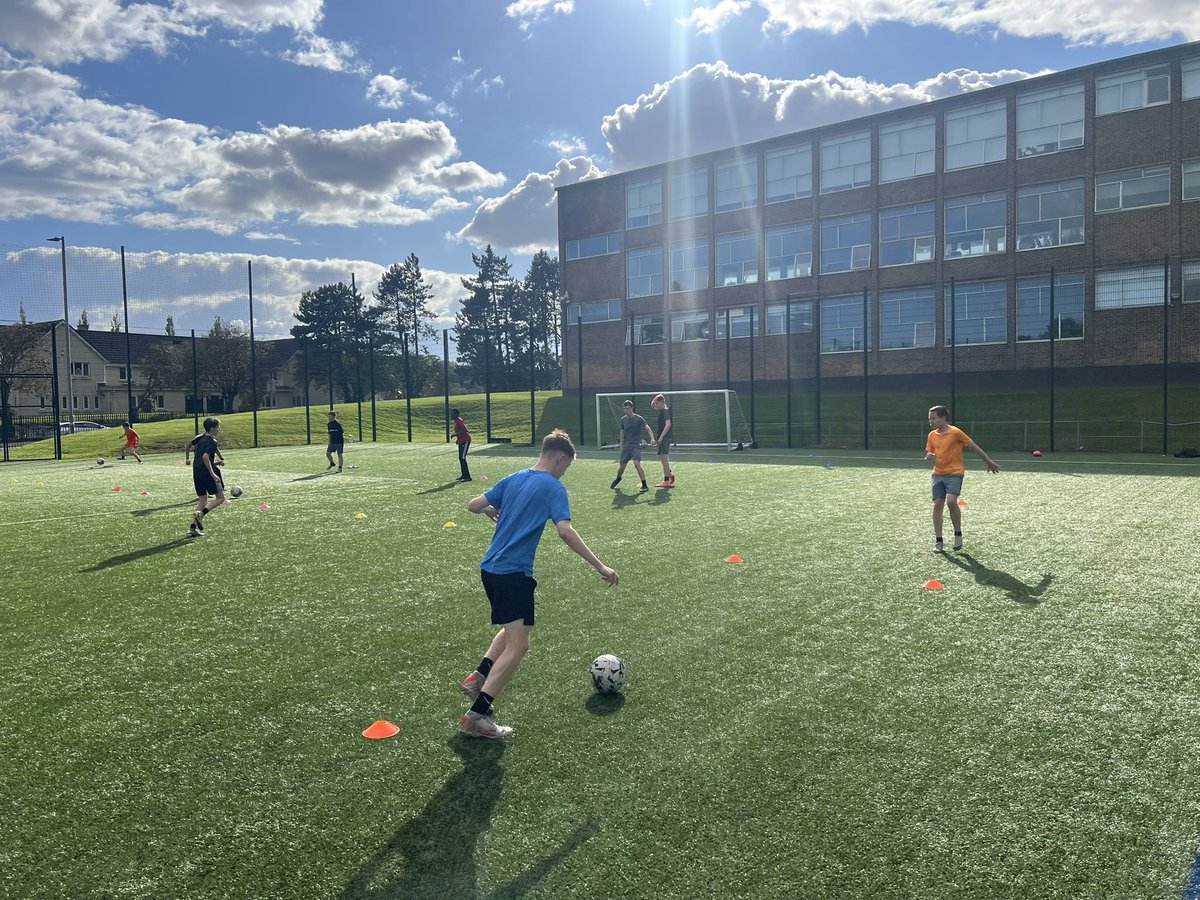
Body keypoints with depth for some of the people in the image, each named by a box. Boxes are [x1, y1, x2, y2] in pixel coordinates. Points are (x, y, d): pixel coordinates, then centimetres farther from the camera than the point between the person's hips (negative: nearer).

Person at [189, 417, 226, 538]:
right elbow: (205, 457, -25)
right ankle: (201, 514, -18)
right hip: (207, 472, -8)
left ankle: (193, 527, 4)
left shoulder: (201, 438, 13)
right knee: (220, 497, 2)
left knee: (203, 500, 13)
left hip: (197, 472, 8)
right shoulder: (212, 441, -13)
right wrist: (212, 474, -24)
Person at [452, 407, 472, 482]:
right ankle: (464, 475, 23)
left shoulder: (459, 420, -16)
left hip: (466, 440, -10)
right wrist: (458, 439, 18)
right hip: (461, 441, 10)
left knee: (462, 458, -14)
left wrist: (456, 434, -27)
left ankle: (467, 476, -14)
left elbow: (465, 430, -28)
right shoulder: (456, 421, 14)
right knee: (461, 458, 14)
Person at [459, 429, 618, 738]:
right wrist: (600, 566, -18)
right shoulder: (553, 487, -8)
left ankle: (478, 677, 17)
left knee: (511, 629, 27)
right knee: (518, 646, -5)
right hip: (514, 573, -9)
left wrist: (493, 511, 37)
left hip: (490, 568, 9)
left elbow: (473, 505, 15)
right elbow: (565, 531, -20)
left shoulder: (513, 479, 12)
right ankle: (476, 716, -8)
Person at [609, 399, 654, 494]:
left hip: (636, 445, -4)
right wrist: (621, 444, 18)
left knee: (637, 463, -24)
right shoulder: (623, 419, 6)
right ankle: (618, 478, 43)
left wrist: (652, 438, -30)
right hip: (626, 446, 4)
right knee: (622, 466, 9)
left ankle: (645, 485, -18)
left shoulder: (638, 419, -8)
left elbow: (647, 428, -13)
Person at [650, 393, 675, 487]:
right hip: (663, 438, 10)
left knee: (663, 457, -9)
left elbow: (668, 424, -25)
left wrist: (661, 437, -25)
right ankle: (670, 474, 26)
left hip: (666, 437, -10)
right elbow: (652, 407, 29)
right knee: (660, 457, 15)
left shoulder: (666, 410, -14)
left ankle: (666, 481, -7)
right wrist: (654, 401, 8)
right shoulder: (661, 410, 14)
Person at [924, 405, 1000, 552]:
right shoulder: (932, 435, 7)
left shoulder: (956, 432, -9)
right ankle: (938, 540, 6)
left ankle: (958, 533, -2)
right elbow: (929, 455, 14)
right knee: (937, 505, -1)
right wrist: (928, 458, -10)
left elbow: (974, 447, -2)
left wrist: (989, 462, 3)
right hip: (938, 474, 5)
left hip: (955, 473, -5)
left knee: (951, 501, -23)